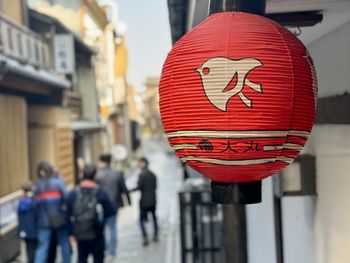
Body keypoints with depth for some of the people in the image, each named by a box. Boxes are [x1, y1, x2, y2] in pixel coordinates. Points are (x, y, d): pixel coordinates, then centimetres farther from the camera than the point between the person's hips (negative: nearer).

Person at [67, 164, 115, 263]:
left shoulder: (73, 194, -6)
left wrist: (71, 233, 5)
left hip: (80, 235, 2)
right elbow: (110, 211, -7)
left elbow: (69, 216, -3)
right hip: (96, 234, -1)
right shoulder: (101, 192, -9)